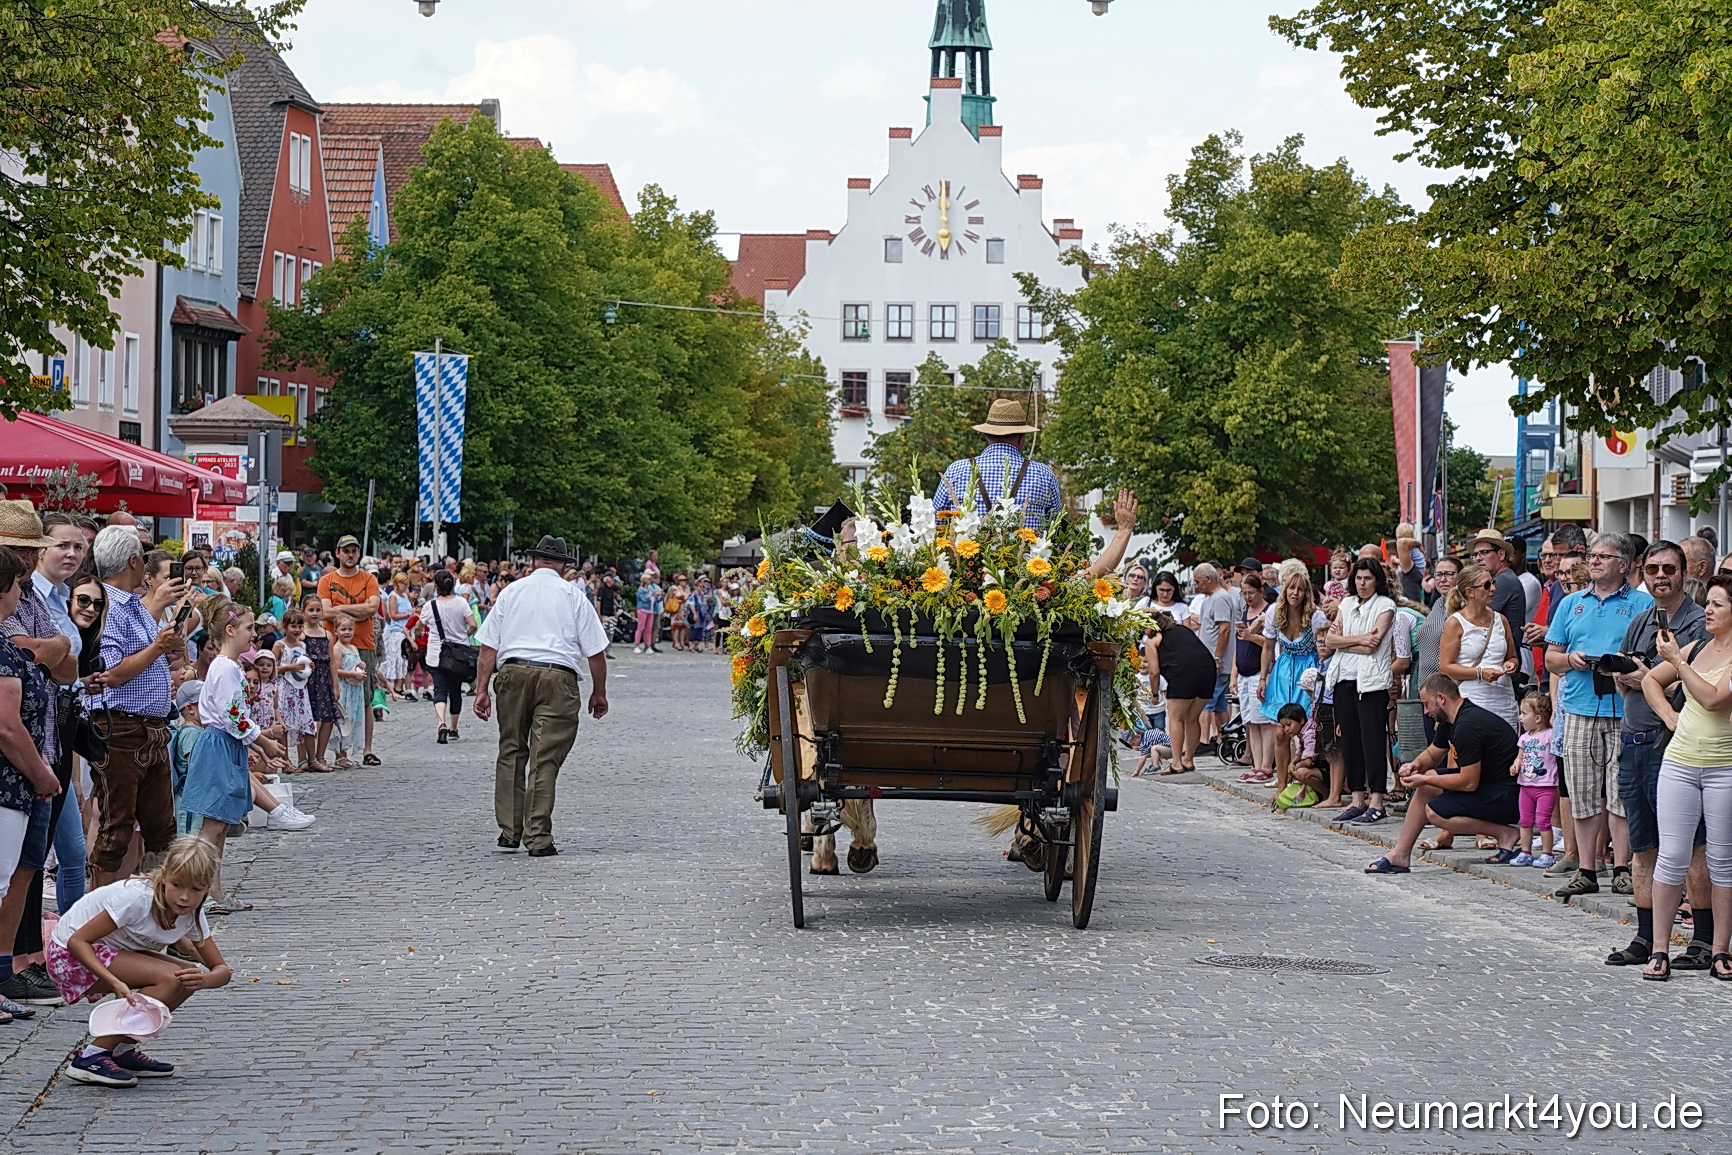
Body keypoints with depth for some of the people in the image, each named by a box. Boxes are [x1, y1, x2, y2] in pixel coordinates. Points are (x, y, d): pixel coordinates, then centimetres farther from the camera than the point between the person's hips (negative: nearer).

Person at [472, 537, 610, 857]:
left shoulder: (512, 591, 12)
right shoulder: (573, 596, 7)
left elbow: (489, 646, 6)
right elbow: (594, 650, 5)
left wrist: (482, 689, 7)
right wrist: (599, 693, 14)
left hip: (513, 673, 2)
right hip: (558, 677, -2)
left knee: (511, 752, 14)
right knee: (545, 759, -2)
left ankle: (509, 830, 14)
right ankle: (538, 838, -2)